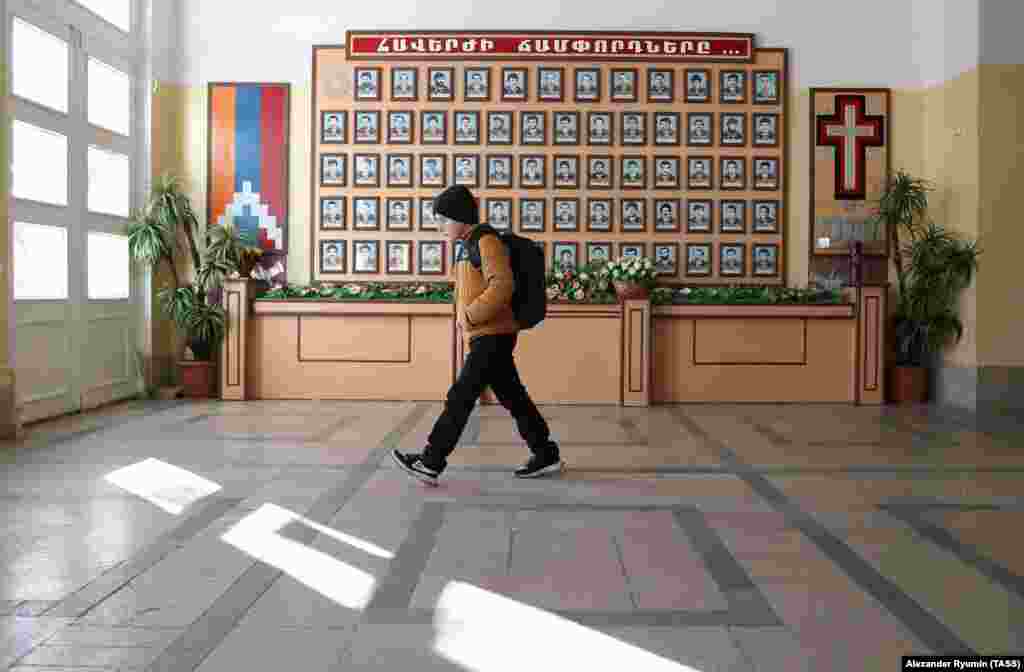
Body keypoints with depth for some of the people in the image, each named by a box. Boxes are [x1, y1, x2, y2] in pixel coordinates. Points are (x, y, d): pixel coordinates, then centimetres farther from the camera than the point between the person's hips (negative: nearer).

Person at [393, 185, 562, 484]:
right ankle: (546, 455, 20)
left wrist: (471, 315, -21)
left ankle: (430, 462, -5)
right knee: (513, 398, 13)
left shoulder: (487, 242, -12)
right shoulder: (472, 246, 18)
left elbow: (502, 285, -24)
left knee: (460, 399, -8)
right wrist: (468, 319, 17)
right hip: (486, 337, 10)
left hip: (492, 337, -10)